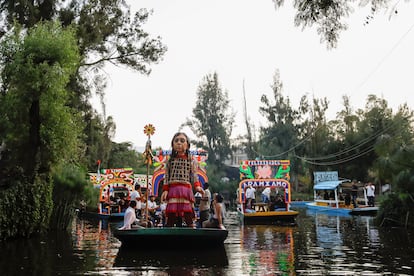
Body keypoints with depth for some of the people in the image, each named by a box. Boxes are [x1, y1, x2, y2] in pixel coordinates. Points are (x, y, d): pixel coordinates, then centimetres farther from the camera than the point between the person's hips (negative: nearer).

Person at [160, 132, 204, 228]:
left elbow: (194, 175, 4)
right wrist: (165, 190, 1)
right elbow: (166, 177, 10)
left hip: (186, 189, -2)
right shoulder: (170, 160, 13)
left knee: (188, 214, -7)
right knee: (171, 215, 1)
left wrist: (197, 186, -12)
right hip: (172, 189, 2)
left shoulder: (191, 161, 9)